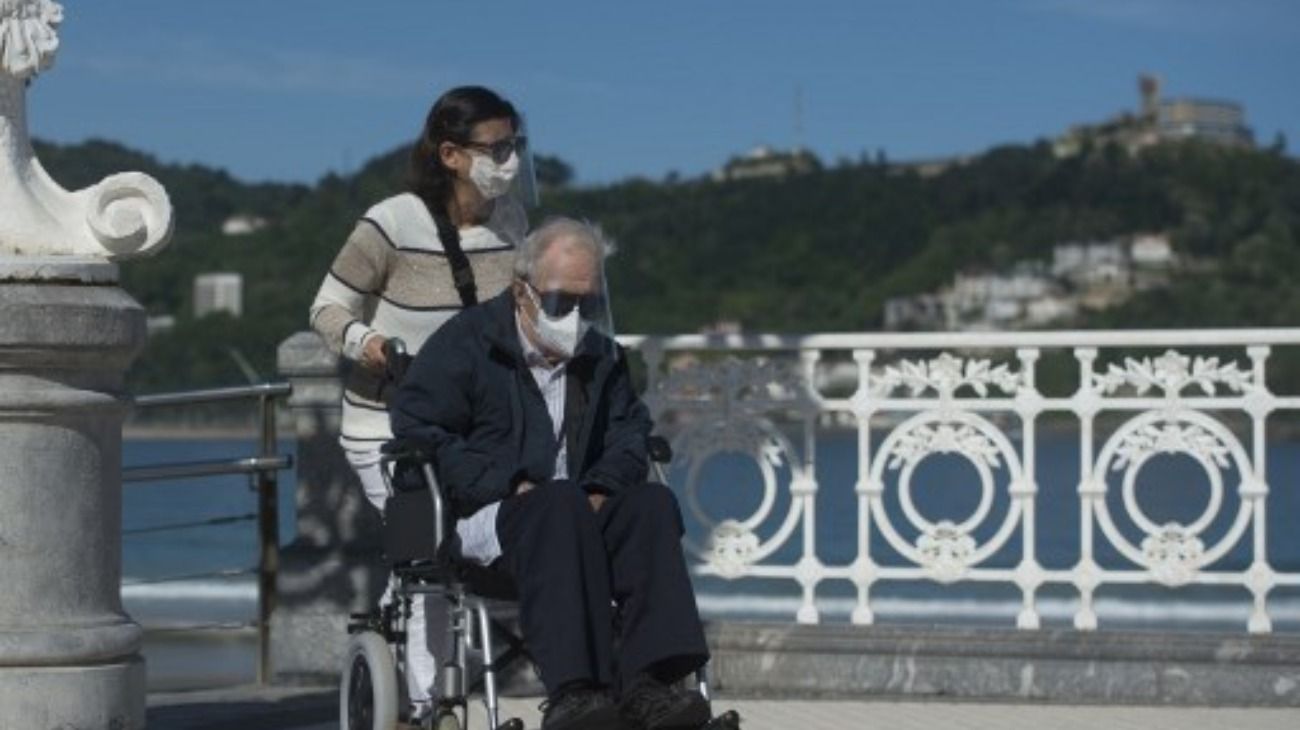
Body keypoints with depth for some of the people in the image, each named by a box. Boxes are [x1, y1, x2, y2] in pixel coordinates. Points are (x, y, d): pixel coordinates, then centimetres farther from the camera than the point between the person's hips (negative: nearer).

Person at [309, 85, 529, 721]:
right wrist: (362, 340, -26)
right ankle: (423, 705, -5)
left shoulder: (511, 221, 0)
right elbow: (329, 306, -7)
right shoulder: (393, 225, -16)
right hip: (388, 426, -5)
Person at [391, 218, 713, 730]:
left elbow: (630, 432, 17)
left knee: (653, 504, -27)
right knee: (562, 504, -39)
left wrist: (602, 490, -6)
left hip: (581, 513, 5)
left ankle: (645, 681, -43)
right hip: (488, 516, -5)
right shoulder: (464, 343, 4)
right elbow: (416, 428, -5)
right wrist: (506, 487, -14)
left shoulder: (601, 355, 22)